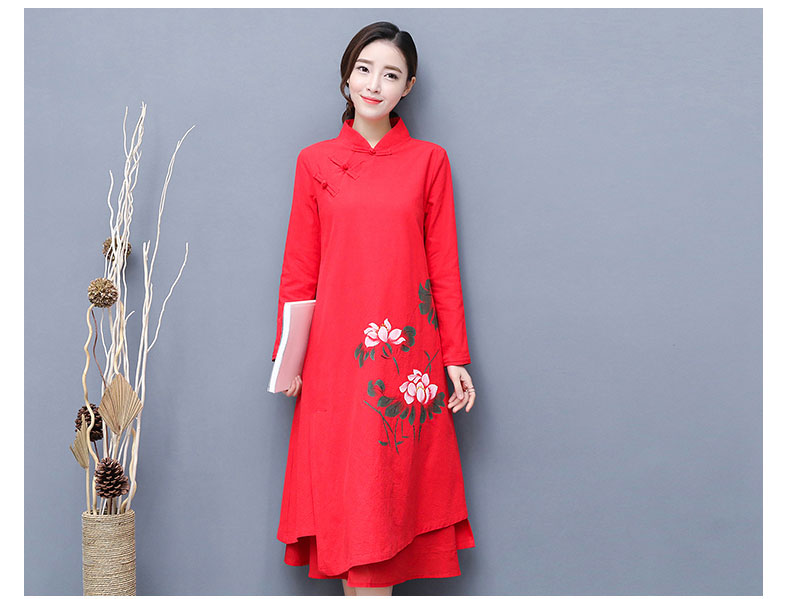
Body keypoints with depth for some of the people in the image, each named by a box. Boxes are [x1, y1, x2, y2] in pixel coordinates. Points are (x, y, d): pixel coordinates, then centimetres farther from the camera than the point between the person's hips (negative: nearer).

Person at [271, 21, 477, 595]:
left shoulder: (429, 160, 6)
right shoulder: (315, 162, 7)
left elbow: (443, 265, 5)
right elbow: (299, 270, 7)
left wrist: (455, 357, 2)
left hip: (406, 351, -1)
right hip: (336, 351, 1)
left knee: (386, 489, 0)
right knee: (345, 502, 2)